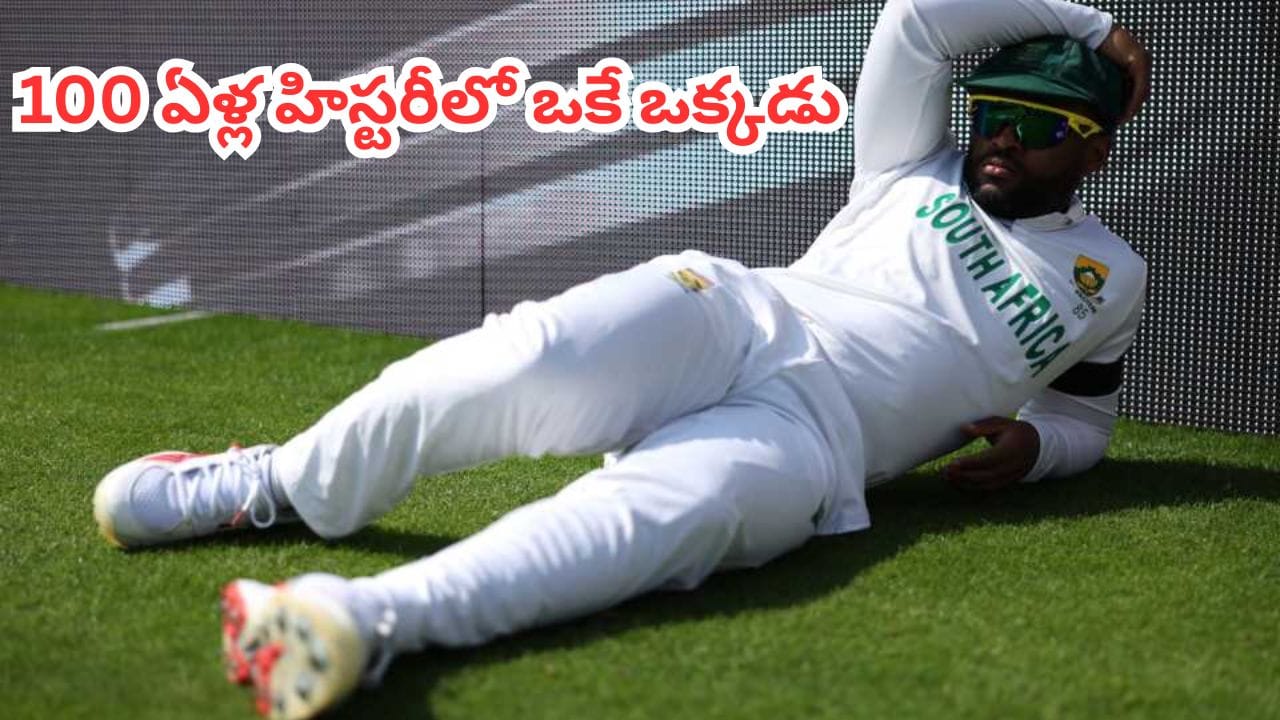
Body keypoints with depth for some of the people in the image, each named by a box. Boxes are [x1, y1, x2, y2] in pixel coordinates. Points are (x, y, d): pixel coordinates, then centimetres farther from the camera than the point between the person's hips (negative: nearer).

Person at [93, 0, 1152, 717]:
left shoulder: (1110, 279, 22)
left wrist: (1031, 444, 6)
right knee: (526, 364, -32)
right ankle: (269, 487, -10)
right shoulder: (918, 167, 22)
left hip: (809, 435, -2)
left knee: (668, 508, -39)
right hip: (735, 315, 2)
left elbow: (1088, 412, 32)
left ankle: (370, 619, -59)